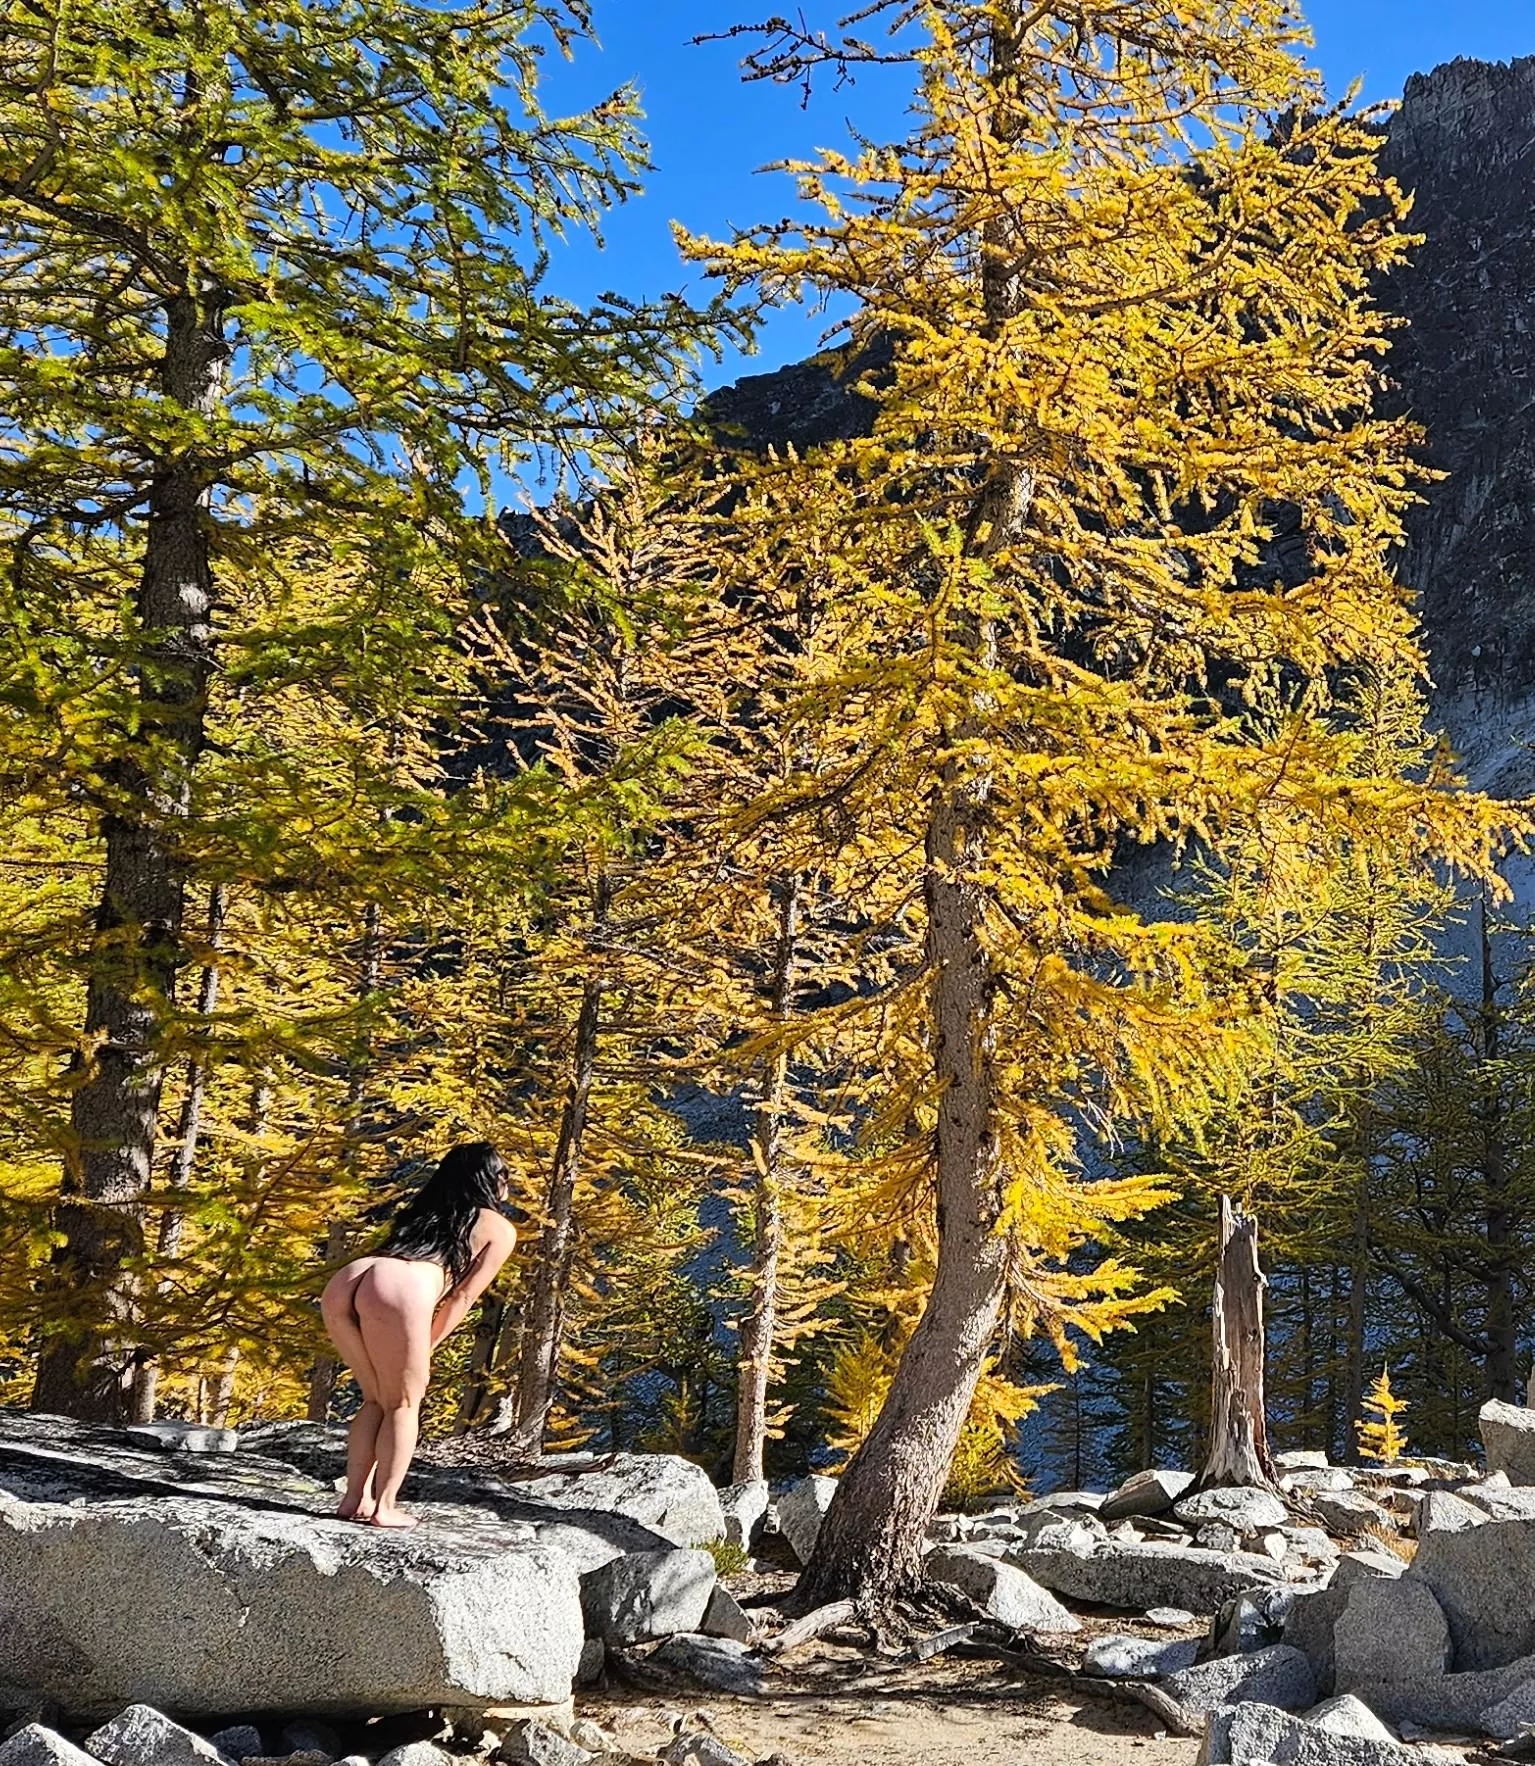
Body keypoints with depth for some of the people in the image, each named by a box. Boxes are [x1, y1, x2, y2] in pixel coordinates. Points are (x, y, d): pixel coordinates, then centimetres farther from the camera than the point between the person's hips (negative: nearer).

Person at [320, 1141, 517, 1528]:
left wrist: (413, 1348, 26)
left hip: (342, 1283, 6)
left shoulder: (423, 1208, 38)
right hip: (399, 1289, -6)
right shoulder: (500, 1230, 22)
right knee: (403, 1403, 10)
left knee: (377, 1399, 20)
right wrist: (424, 1349, 17)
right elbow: (463, 1298, 15)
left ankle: (355, 1499, 17)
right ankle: (384, 1507, 7)